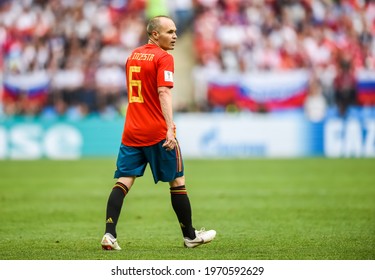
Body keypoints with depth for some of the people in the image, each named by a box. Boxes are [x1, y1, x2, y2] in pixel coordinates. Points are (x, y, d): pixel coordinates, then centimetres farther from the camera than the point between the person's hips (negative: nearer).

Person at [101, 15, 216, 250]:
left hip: (131, 131, 6)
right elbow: (164, 92, -22)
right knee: (177, 181, 8)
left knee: (123, 182, 0)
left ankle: (110, 233, -15)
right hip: (157, 132, -6)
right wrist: (170, 128, -30)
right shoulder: (164, 58, -10)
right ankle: (190, 236, 18)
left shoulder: (133, 56, 14)